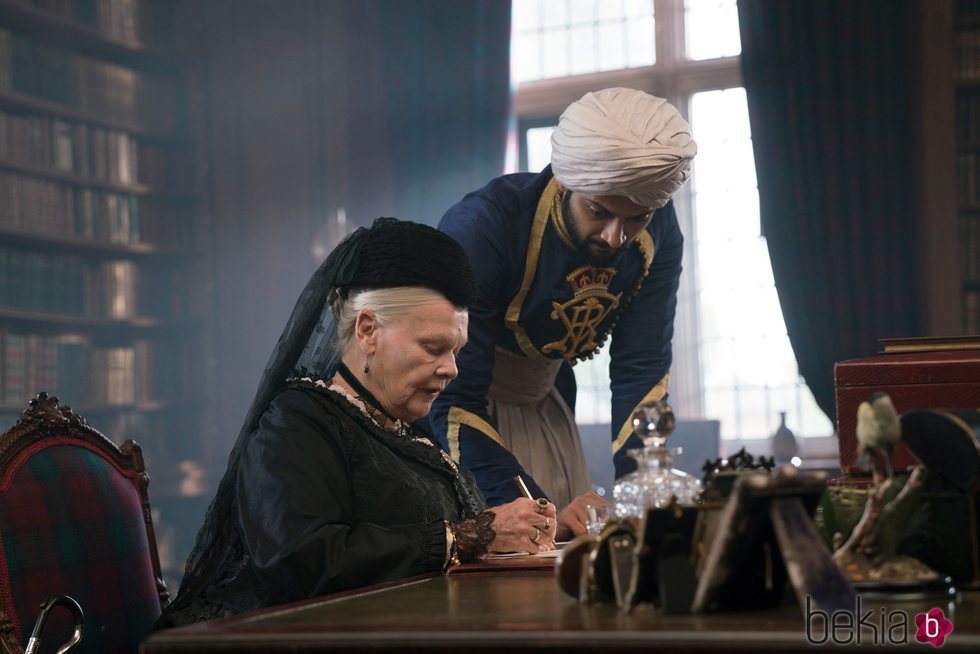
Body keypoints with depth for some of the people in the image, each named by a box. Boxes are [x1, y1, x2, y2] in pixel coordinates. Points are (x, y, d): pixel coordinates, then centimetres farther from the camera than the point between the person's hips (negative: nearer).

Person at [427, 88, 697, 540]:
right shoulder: (482, 227, -31)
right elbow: (453, 397, -32)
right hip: (454, 415, -5)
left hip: (542, 408, 5)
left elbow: (641, 371, -12)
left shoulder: (656, 236, -14)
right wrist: (541, 511, -40)